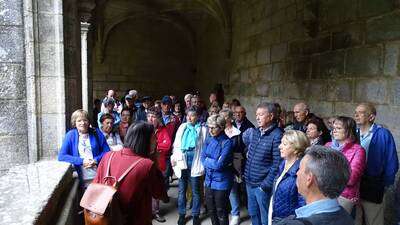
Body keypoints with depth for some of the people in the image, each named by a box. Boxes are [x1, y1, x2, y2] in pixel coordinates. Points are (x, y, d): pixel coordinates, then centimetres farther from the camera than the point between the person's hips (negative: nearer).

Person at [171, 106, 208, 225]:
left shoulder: (203, 129, -3)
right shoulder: (182, 127, 6)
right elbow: (176, 144, 5)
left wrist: (203, 165, -10)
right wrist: (174, 158, -5)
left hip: (195, 164, -3)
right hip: (182, 162, 3)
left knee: (195, 191, 10)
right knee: (181, 190, 12)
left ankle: (195, 215, 26)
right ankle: (182, 214, 27)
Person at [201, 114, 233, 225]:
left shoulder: (227, 142, -19)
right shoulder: (209, 140, 2)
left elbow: (219, 164, -24)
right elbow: (203, 159, 0)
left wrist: (208, 160, -9)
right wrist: (213, 162, -15)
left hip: (221, 182, -6)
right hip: (209, 180, 6)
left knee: (221, 212, 10)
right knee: (211, 210, 20)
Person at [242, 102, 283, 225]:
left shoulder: (276, 136, -17)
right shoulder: (255, 132, 5)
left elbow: (277, 164, -17)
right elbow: (246, 148, 22)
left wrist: (266, 184, -16)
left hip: (262, 185, -6)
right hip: (249, 183, 7)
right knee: (253, 214, 22)